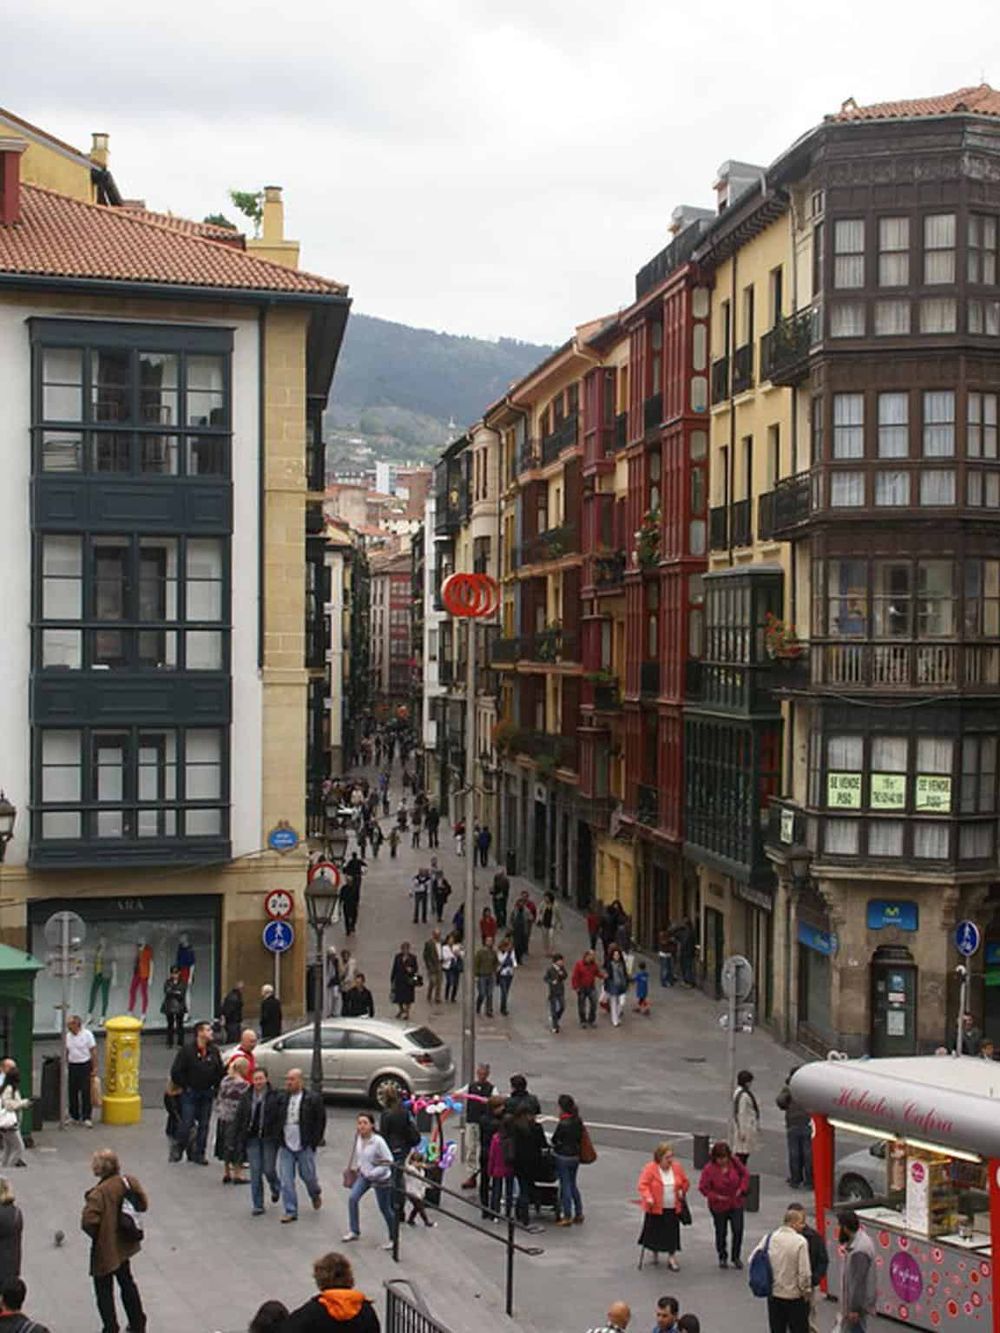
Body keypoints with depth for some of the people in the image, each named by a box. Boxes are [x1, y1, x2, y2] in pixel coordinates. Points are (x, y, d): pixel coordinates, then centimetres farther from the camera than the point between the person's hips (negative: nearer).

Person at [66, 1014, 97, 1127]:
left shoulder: (87, 1035, -7)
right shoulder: (68, 1036, 8)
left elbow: (93, 1052, -6)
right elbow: (66, 1052, 16)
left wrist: (95, 1068, -9)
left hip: (85, 1066, -5)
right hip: (72, 1066, 5)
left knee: (85, 1092, -5)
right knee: (73, 1092, 8)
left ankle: (86, 1118, -1)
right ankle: (74, 1116, 19)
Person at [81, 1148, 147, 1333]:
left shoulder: (99, 1192, -28)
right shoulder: (129, 1182, -9)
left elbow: (89, 1221, -32)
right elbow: (143, 1204, 2)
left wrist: (96, 1235, -12)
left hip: (105, 1249, -7)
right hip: (125, 1244, 7)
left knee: (104, 1291, 10)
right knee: (127, 1282, 25)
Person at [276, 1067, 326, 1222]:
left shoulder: (313, 1099, -7)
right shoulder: (281, 1098, 4)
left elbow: (321, 1120, -2)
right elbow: (276, 1120, 14)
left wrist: (315, 1141, -5)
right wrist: (278, 1139, 8)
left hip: (305, 1146, -3)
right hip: (286, 1146, 3)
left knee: (307, 1175, 8)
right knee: (285, 1180, -1)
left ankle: (315, 1194, 40)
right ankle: (290, 1211, 7)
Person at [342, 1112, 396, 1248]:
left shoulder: (378, 1141, -28)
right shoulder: (358, 1137, -8)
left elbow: (388, 1162, -24)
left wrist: (374, 1173, -29)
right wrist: (358, 1166, 5)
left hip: (380, 1178, -6)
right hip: (364, 1175, 6)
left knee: (385, 1209, 6)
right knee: (352, 1198, -8)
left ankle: (393, 1238, 26)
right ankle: (354, 1232, 8)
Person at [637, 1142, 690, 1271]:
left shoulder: (677, 1167, 0)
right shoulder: (650, 1168, -14)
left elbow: (685, 1182, 14)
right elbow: (643, 1185, -19)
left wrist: (682, 1193, 0)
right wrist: (648, 1197, -32)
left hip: (673, 1208, 3)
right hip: (655, 1208, -3)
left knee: (672, 1233, 2)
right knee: (654, 1230, 10)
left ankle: (672, 1258, 12)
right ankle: (655, 1252, 34)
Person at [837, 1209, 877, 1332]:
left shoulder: (859, 1250, -28)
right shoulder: (857, 1240, 3)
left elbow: (858, 1281, -25)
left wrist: (854, 1308, -20)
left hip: (858, 1302, -10)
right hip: (853, 1299, 10)